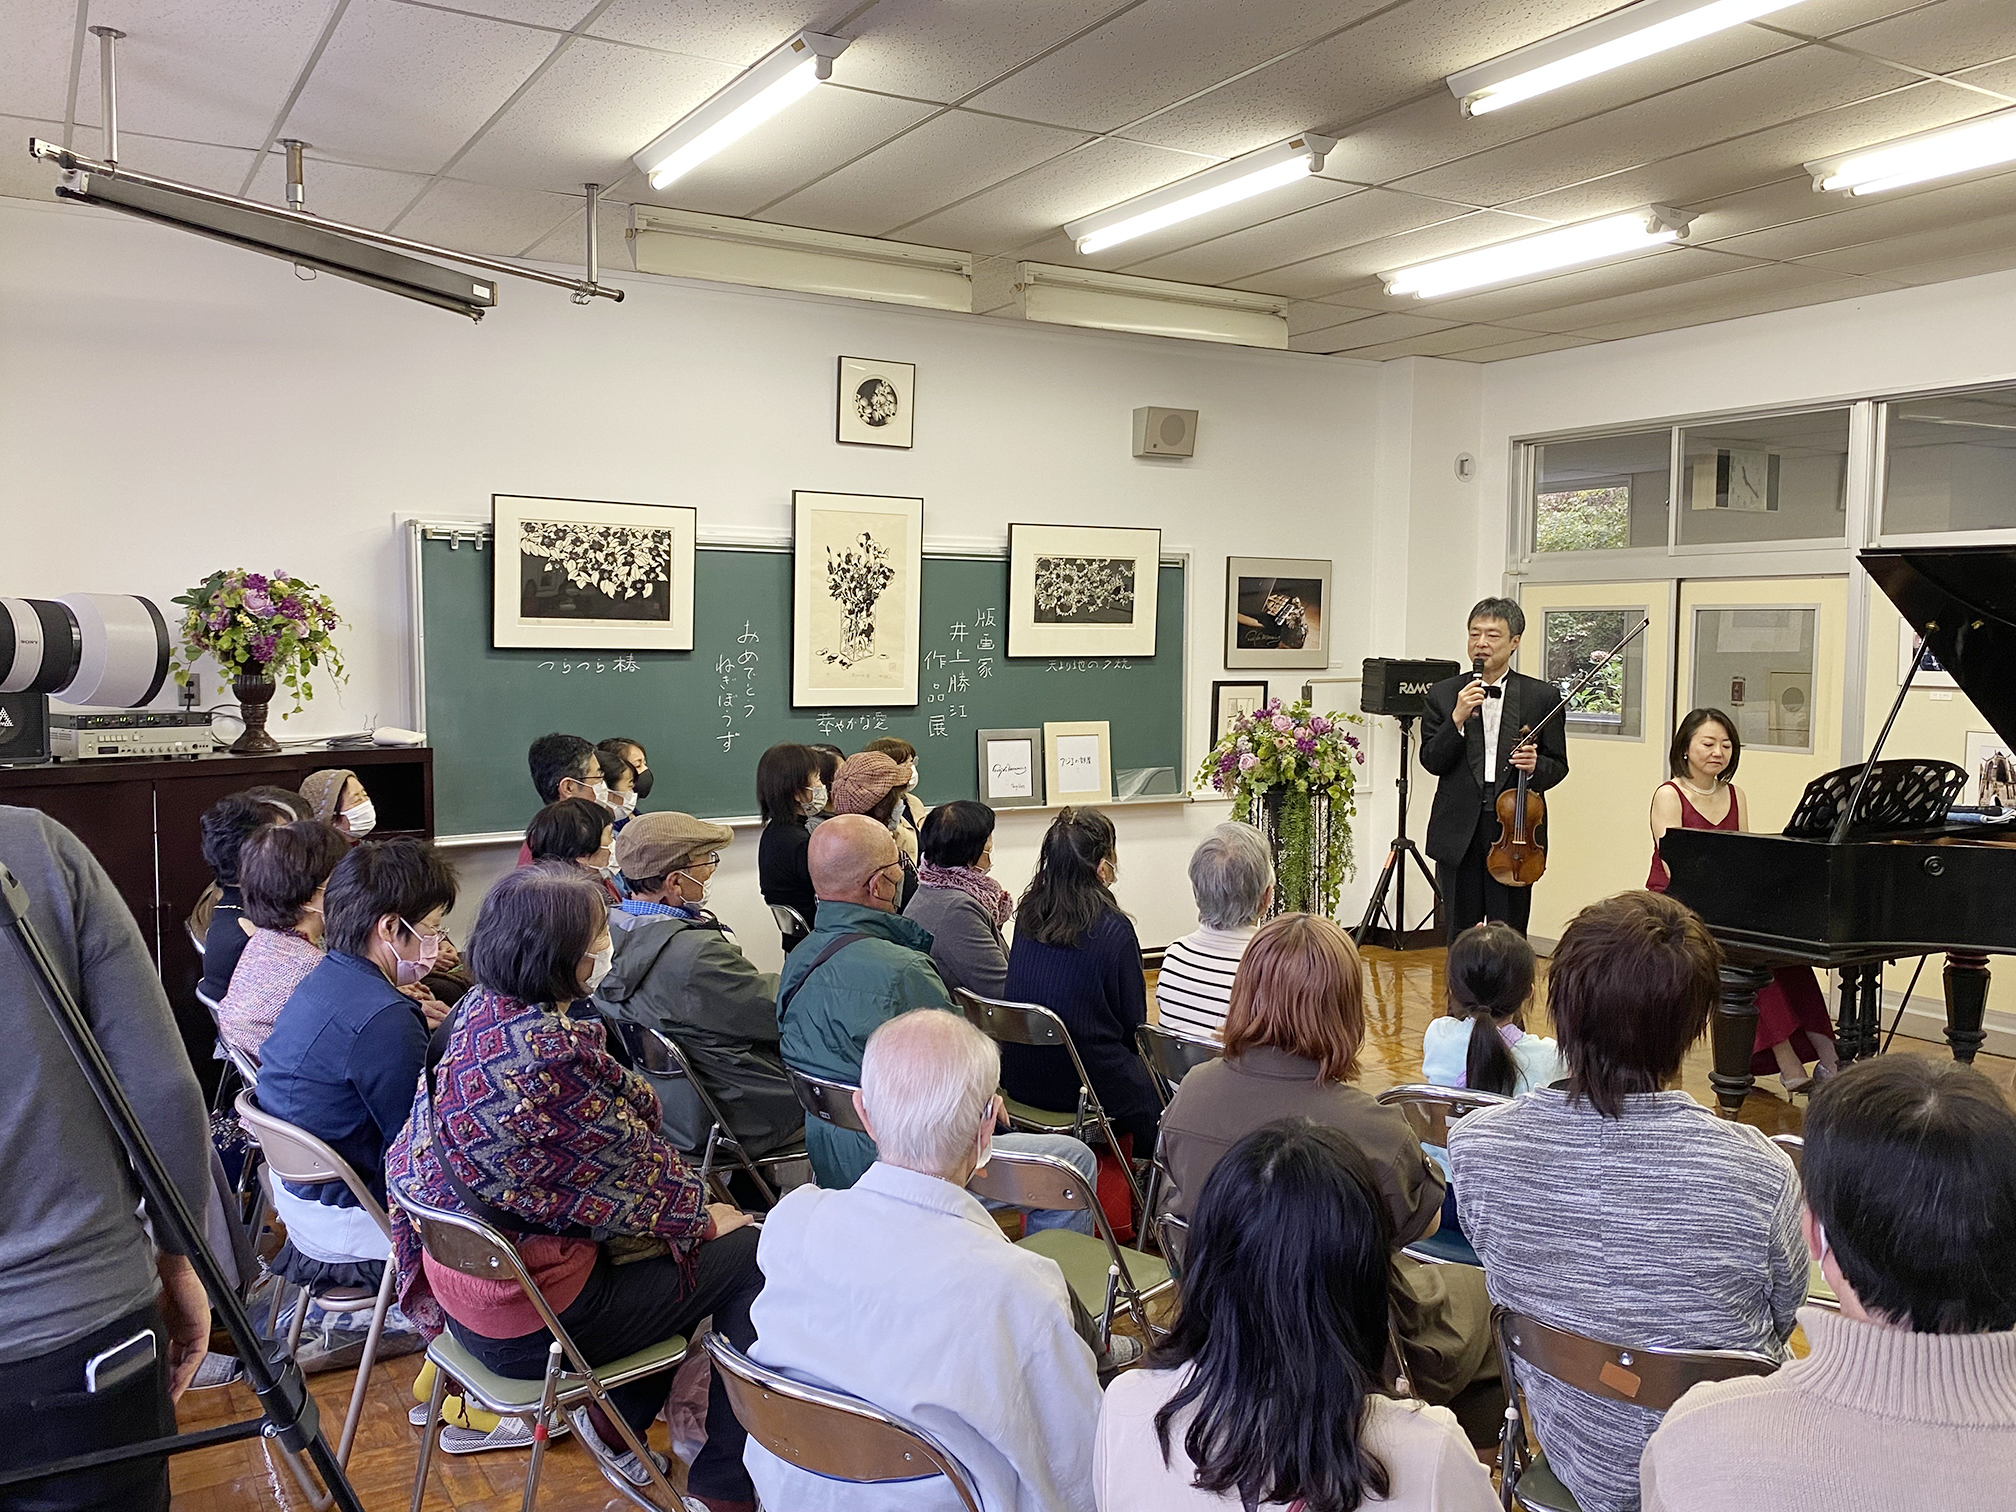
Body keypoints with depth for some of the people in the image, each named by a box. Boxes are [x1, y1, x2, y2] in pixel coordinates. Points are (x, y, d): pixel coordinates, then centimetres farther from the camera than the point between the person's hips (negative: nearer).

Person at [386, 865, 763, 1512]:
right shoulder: (553, 1056, -31)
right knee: (748, 1254, 3)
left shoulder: (478, 1010, -3)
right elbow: (640, 1180, -18)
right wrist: (705, 1218, 1)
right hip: (531, 1324, -9)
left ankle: (614, 1419, 30)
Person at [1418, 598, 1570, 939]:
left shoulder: (1542, 697, 3)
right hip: (1459, 834, 1)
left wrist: (1535, 767, -15)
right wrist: (1457, 719, -16)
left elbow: (1558, 765, 7)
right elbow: (1431, 761, -2)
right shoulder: (1443, 694, 5)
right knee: (1460, 934, 10)